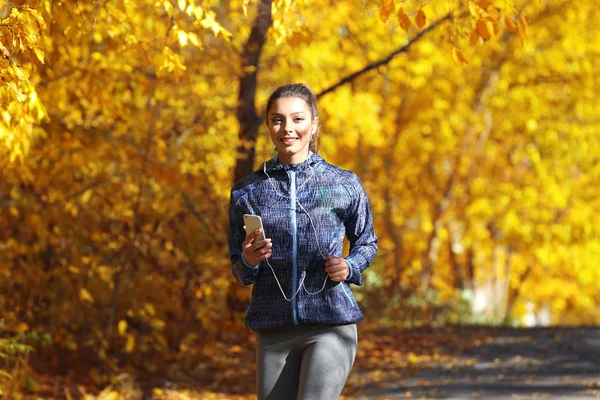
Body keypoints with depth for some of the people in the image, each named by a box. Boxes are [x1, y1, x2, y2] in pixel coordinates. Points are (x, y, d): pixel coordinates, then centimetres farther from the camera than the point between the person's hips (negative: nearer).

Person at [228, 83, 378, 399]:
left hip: (330, 325, -3)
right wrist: (249, 261, -11)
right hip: (274, 330, 3)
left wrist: (350, 267, -6)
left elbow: (367, 242, 16)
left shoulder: (345, 184, 2)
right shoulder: (247, 192, 6)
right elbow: (239, 273, 12)